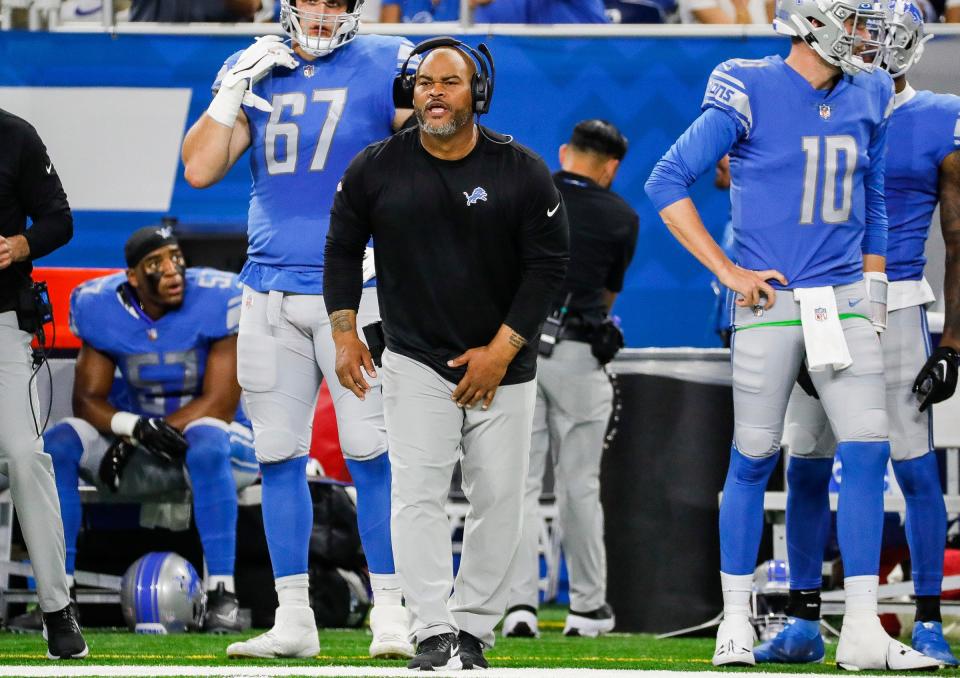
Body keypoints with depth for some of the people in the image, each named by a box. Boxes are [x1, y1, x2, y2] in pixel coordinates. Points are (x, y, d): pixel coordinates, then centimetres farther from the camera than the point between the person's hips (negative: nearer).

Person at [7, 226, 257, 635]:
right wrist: (137, 428, -27)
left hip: (210, 432, -4)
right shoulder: (101, 307, -6)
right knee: (56, 447, -19)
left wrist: (130, 445, -24)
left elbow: (220, 404, -19)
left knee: (207, 445, -39)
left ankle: (222, 596, -36)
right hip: (135, 443, 4)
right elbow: (88, 399, -3)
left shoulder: (216, 302, -17)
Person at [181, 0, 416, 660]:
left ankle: (391, 616, -3)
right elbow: (200, 169, 6)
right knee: (279, 455, 5)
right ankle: (293, 620, 10)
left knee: (371, 453, -8)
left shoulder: (383, 67, 0)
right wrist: (233, 92, -4)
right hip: (271, 293, 4)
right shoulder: (255, 70, 11)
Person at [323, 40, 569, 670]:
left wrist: (502, 349, -10)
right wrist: (345, 331, 0)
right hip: (415, 362, 0)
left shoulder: (523, 171, -8)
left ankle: (473, 629, 10)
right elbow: (342, 248, 9)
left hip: (503, 366, 0)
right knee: (418, 495, -12)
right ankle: (435, 636, -15)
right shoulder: (375, 168, -4)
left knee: (500, 501, 0)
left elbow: (548, 264, -5)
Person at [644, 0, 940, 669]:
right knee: (754, 459, 3)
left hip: (845, 301, 5)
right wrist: (729, 272, -9)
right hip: (771, 301, -5)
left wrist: (874, 296, 15)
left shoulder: (868, 99, 9)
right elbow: (668, 182, -7)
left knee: (868, 452, -5)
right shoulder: (753, 93, -9)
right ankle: (736, 622, 15)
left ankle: (863, 630, -3)